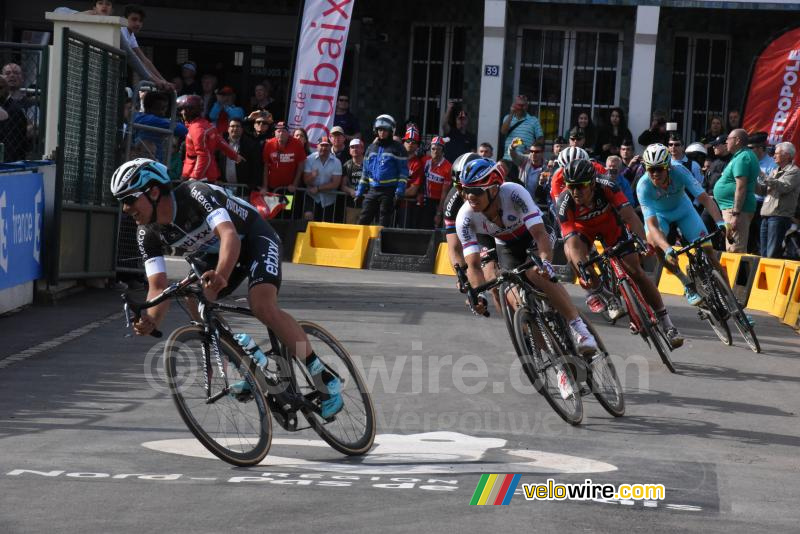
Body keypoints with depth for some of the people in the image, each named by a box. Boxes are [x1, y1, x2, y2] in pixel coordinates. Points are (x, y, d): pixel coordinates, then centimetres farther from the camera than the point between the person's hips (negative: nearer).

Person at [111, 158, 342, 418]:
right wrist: (150, 321, -40)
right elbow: (158, 286, -18)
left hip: (255, 238, -8)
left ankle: (325, 379, -24)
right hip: (216, 252, 8)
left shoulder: (194, 194, -33)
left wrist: (220, 276, -65)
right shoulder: (148, 235, -13)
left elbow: (229, 235, -46)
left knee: (262, 306, -28)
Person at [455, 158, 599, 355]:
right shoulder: (465, 218, -28)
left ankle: (579, 329, -30)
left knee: (536, 274, -33)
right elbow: (473, 265, -28)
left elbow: (540, 233, -41)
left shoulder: (514, 193, -38)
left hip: (532, 233, -3)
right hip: (507, 246, 3)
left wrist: (545, 261, -60)